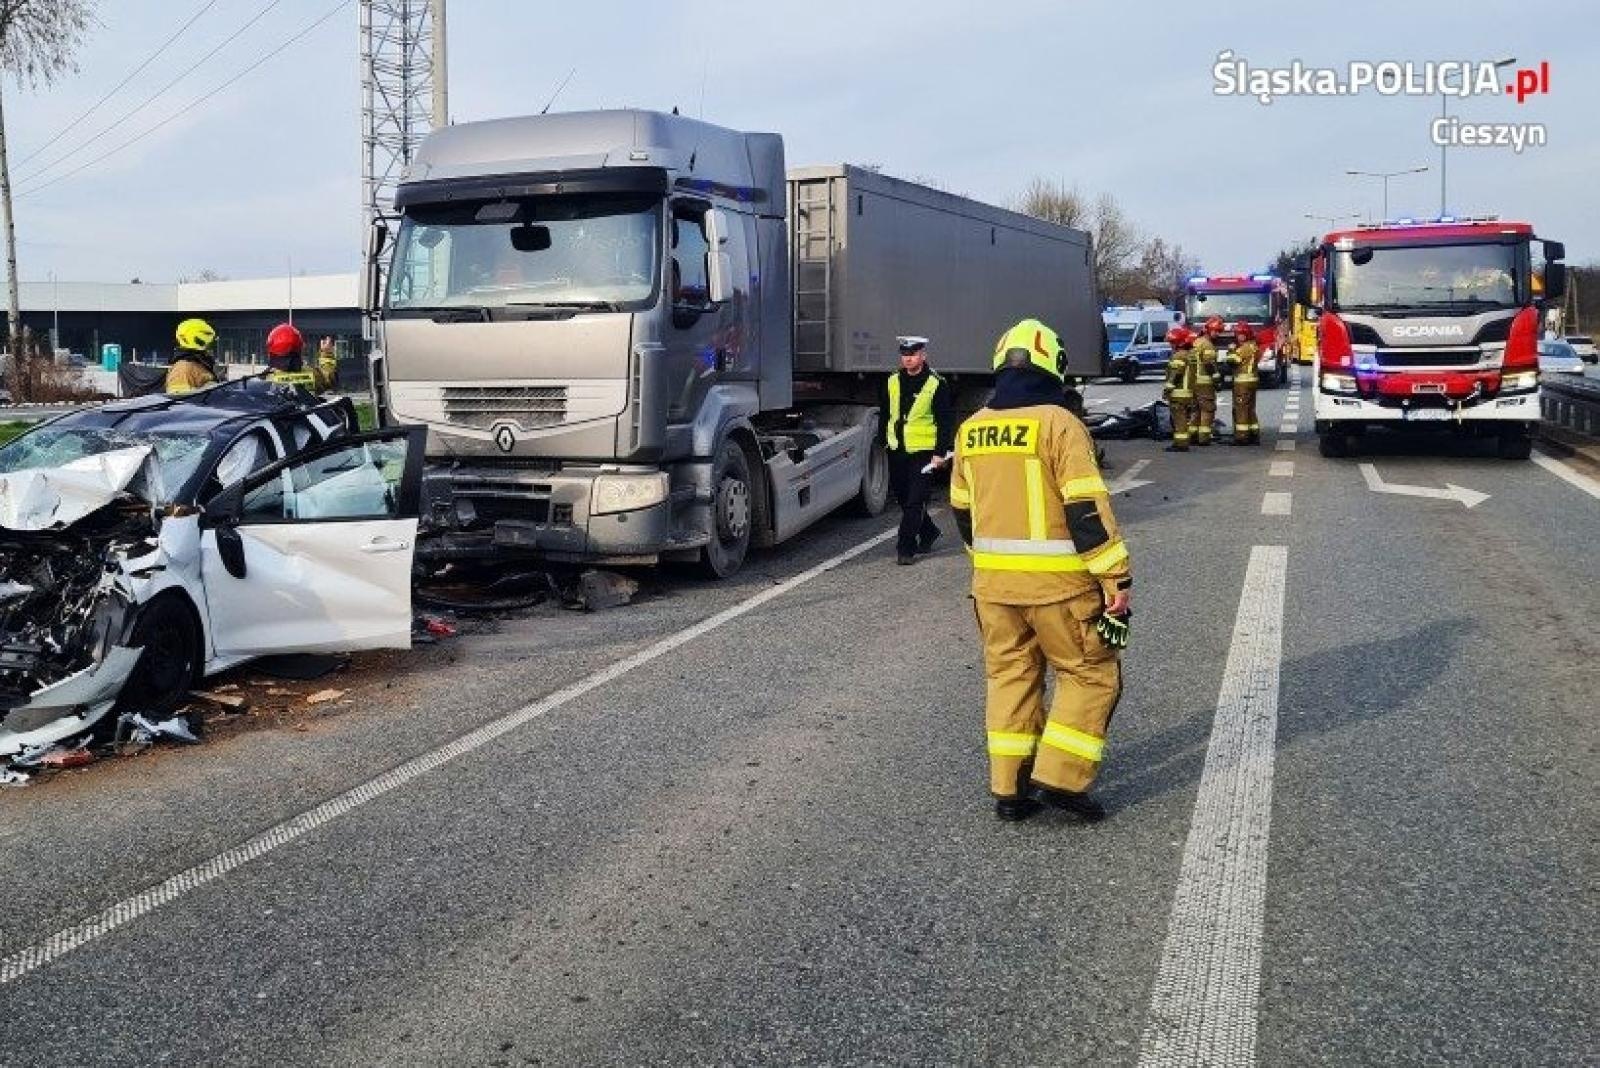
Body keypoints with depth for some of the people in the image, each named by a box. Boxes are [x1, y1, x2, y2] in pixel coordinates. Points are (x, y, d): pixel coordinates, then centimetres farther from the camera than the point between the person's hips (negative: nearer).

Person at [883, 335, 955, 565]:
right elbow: (886, 415, 18)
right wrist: (885, 441, 16)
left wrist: (941, 452, -11)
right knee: (903, 498, 14)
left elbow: (945, 422, -7)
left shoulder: (935, 385, -7)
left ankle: (906, 548, -3)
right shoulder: (892, 382, 8)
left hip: (923, 451, -6)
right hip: (897, 451, 6)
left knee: (915, 502, -6)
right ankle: (928, 532, 35)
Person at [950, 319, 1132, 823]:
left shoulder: (971, 429, 7)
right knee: (1091, 673, 9)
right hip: (1056, 580, -6)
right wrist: (1117, 578, -13)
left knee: (1009, 674, 16)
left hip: (992, 581, 6)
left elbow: (962, 510, 16)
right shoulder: (1057, 424, -12)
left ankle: (1009, 787, 18)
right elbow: (1087, 508, -17)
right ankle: (1059, 776, 4)